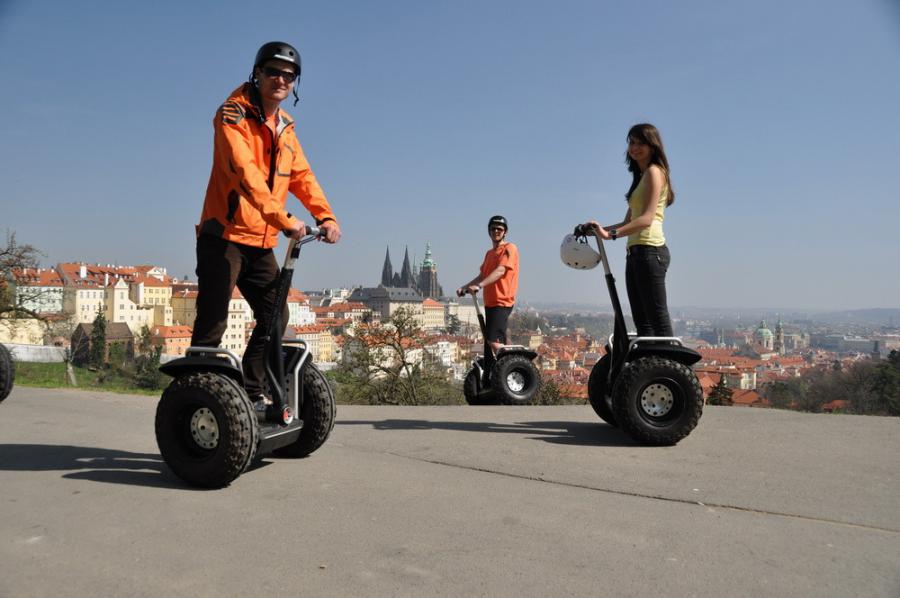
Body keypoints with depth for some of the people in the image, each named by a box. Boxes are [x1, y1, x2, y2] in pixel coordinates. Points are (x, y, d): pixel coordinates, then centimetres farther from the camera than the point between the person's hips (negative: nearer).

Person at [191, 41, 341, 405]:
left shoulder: (285, 127, 16)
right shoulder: (234, 114, -8)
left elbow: (302, 176, 8)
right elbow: (245, 172, -23)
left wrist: (326, 217, -8)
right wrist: (284, 219, -33)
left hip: (261, 242, 8)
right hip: (224, 235, -7)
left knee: (275, 317, 8)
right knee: (212, 324, -7)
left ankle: (253, 392, 20)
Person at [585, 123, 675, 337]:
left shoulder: (654, 171, -3)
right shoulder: (641, 177, 25)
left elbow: (647, 218, -16)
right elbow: (629, 221, 21)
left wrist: (612, 234, -23)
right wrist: (602, 228, 7)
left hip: (650, 251, -10)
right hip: (636, 253, 10)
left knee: (658, 320, -11)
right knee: (642, 322, 6)